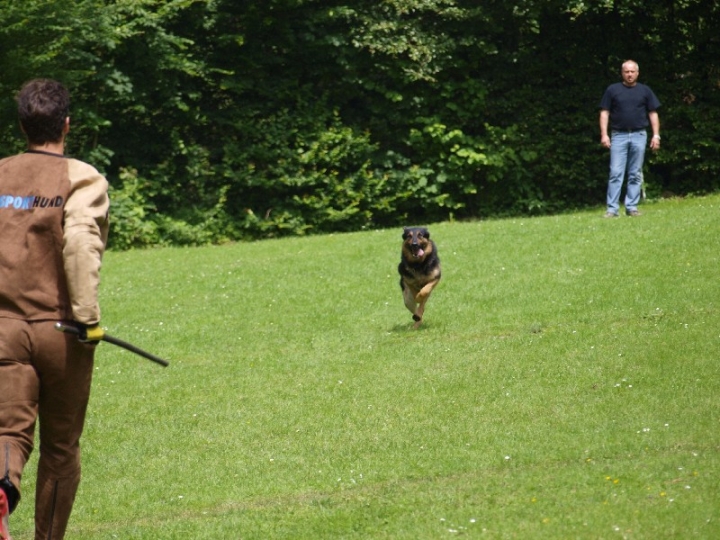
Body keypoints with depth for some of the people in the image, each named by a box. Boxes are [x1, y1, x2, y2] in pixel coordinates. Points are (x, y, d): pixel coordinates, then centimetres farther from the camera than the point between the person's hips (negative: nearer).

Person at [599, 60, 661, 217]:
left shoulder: (645, 91, 10)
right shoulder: (613, 90, 6)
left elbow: (653, 114, 11)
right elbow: (604, 113, 6)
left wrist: (656, 135, 3)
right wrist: (604, 134, -4)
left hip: (639, 135, 1)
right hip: (618, 135, -1)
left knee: (635, 175, 4)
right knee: (616, 173, -7)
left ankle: (632, 207, 8)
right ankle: (612, 209, -8)